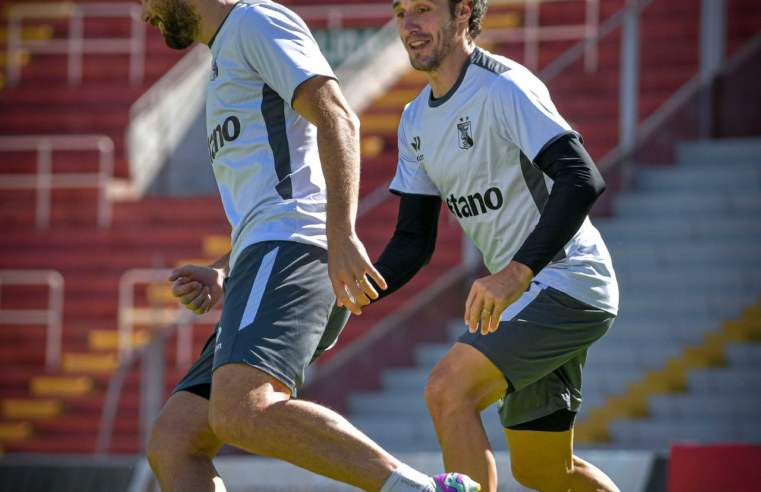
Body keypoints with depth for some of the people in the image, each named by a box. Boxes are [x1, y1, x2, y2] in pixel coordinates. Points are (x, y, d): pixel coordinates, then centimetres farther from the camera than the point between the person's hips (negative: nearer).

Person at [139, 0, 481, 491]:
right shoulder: (228, 68, 36)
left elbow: (336, 116, -10)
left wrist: (341, 234, -22)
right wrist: (221, 276, 20)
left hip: (292, 251, -10)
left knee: (241, 412, -33)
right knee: (172, 442, -4)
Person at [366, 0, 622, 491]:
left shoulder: (505, 87, -16)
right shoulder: (417, 121, 11)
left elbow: (583, 181, -29)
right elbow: (414, 242, 13)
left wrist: (515, 273, -39)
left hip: (568, 281, -9)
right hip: (525, 291, 9)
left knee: (448, 390, -24)